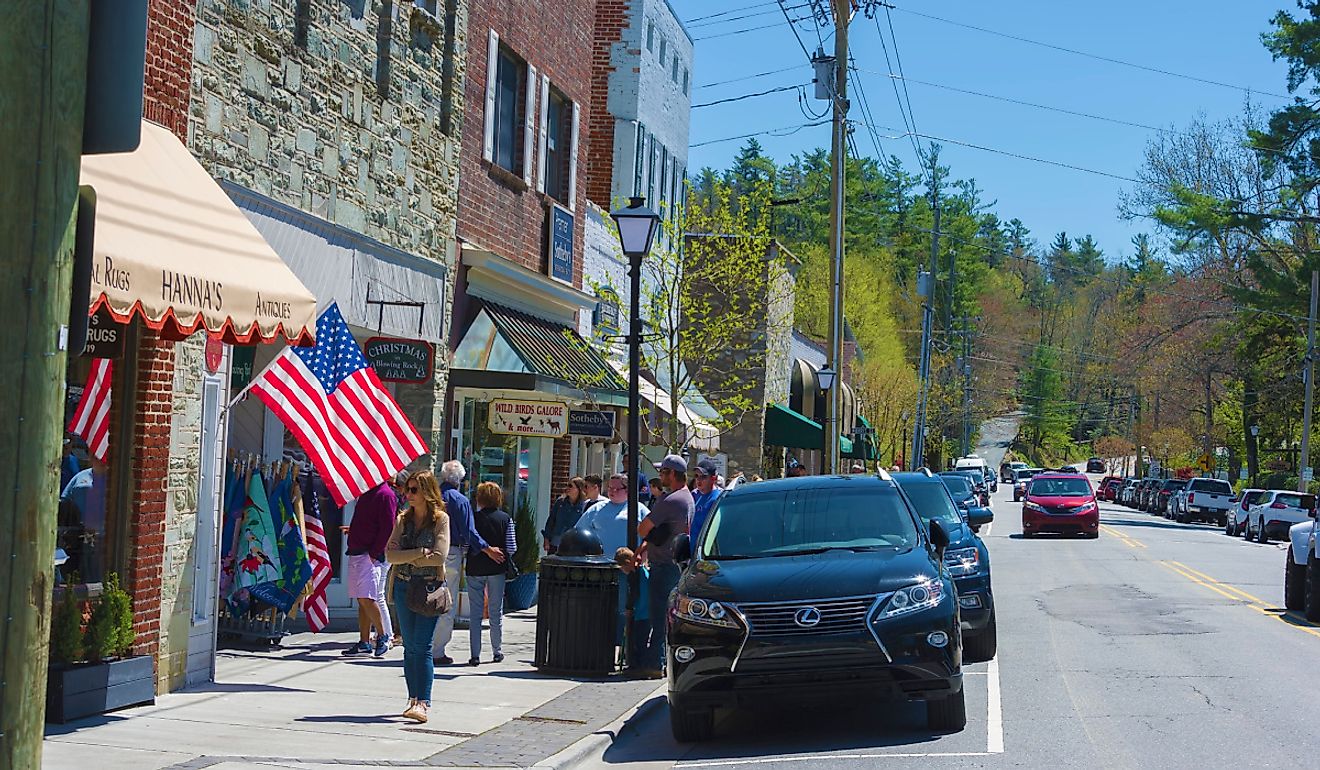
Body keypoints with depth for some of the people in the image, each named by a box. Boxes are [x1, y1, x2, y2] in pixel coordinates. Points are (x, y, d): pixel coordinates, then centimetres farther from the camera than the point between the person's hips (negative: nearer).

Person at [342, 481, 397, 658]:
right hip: (356, 553, 9)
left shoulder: (385, 494, -9)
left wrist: (374, 553, -17)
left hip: (372, 556, -9)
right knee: (362, 600, 8)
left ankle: (383, 636, -1)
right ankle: (364, 642, 11)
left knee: (366, 598, -15)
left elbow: (387, 528, -15)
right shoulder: (365, 494, 18)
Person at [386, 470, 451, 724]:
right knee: (410, 647, 6)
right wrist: (419, 553, -13)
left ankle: (423, 703, -16)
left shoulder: (440, 519, -2)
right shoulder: (403, 519, 10)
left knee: (422, 646, -13)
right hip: (404, 587, 5)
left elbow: (440, 557, -13)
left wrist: (407, 558, -7)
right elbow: (390, 555, -1)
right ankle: (414, 700, 13)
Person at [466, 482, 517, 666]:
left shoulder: (473, 518, -7)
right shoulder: (506, 519, -4)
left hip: (475, 568, -1)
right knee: (496, 611, 13)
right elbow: (512, 548, -5)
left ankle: (475, 655, 0)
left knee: (475, 613, 4)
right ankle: (497, 652, 21)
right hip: (497, 568, 1)